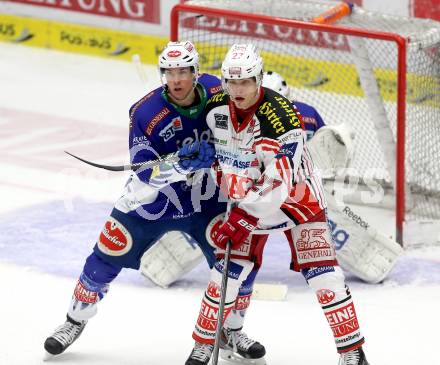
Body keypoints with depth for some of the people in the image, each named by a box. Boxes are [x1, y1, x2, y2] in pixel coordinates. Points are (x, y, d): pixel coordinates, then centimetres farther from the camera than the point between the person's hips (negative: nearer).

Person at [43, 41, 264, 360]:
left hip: (206, 199, 2)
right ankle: (75, 322, 25)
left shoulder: (215, 89, -13)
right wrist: (179, 165, -43)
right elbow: (146, 173, -28)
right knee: (107, 258, 1)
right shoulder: (146, 113, -24)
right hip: (152, 199, -2)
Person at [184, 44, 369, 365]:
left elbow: (279, 184, -33)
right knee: (229, 268, -3)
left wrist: (243, 220, -35)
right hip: (247, 197, 4)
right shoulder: (216, 109, -12)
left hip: (297, 196, -4)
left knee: (322, 272, -11)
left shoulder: (280, 117, -31)